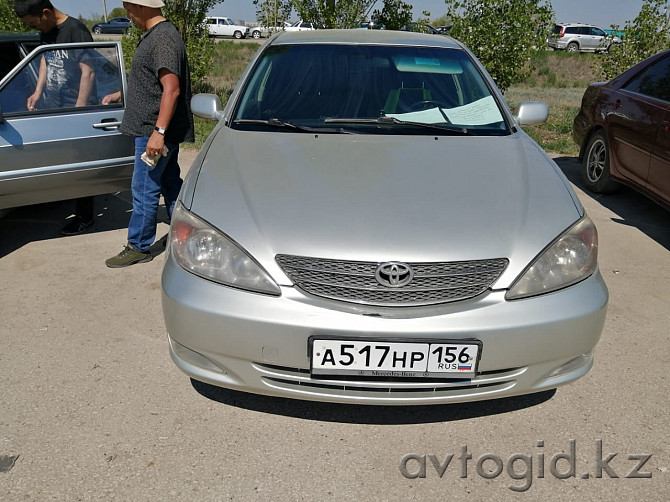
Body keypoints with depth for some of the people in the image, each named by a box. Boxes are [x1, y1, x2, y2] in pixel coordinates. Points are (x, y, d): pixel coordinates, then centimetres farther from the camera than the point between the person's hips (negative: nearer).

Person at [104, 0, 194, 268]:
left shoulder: (163, 39, -18)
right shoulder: (155, 35, 15)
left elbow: (171, 89, -25)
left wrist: (158, 132, -28)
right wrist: (120, 94, 35)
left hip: (154, 131, -10)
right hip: (161, 130, 10)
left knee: (144, 189, -2)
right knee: (170, 183, 16)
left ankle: (138, 247, 9)